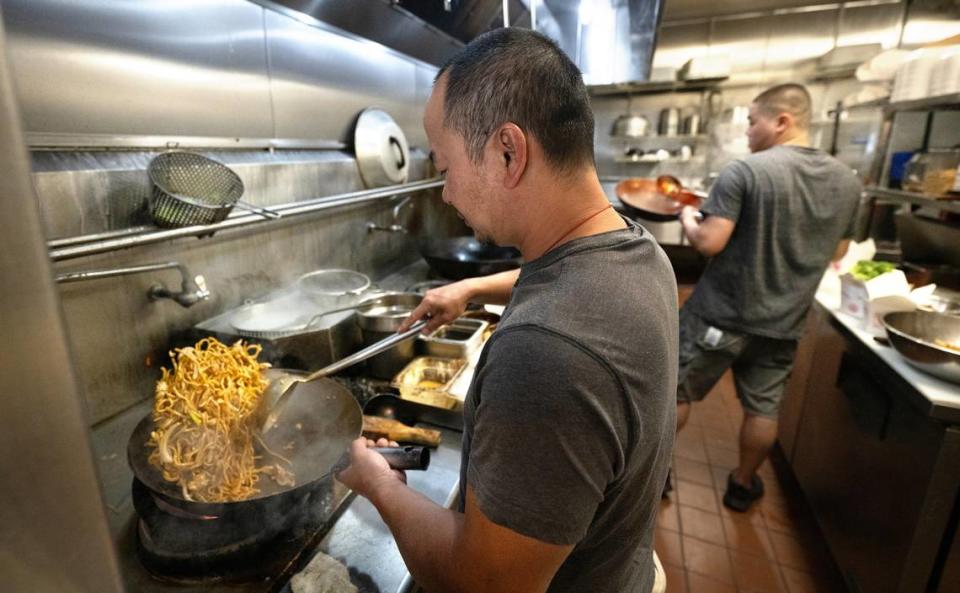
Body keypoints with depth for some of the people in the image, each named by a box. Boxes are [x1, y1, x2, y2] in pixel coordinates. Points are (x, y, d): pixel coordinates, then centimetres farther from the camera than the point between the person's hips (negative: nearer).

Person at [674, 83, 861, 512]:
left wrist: (687, 218, -1)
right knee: (763, 409, 18)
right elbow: (837, 253, 13)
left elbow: (708, 242, -21)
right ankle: (743, 484, 36)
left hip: (721, 314, -5)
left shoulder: (745, 171, -16)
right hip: (783, 322, 6)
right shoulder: (846, 181, 4)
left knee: (676, 393, 12)